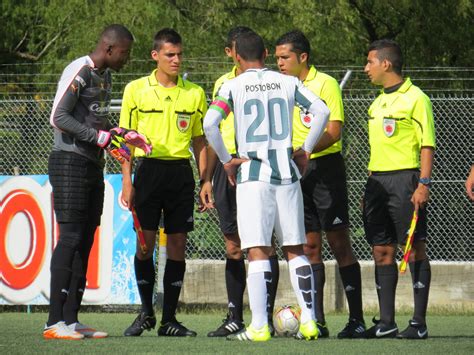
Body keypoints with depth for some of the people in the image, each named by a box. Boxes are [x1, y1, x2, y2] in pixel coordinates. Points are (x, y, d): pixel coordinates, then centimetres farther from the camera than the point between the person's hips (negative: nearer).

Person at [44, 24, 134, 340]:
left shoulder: (105, 76, 18)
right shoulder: (79, 72, -12)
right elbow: (59, 117, -19)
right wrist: (101, 137, -18)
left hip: (93, 166, 9)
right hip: (71, 162, -9)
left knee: (85, 241, 6)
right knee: (71, 237, -13)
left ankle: (72, 319, 7)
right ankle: (55, 322, -14)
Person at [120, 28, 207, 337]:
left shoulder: (194, 93, 8)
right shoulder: (136, 90, 3)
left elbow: (200, 141, 13)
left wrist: (205, 181, 6)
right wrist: (127, 182, -2)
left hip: (180, 172, 2)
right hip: (149, 169, -2)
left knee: (178, 245, 1)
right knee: (145, 242, -3)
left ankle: (169, 319, 6)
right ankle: (146, 313, 12)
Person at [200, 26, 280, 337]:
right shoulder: (222, 84, 15)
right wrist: (208, 179, 15)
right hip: (227, 167, 5)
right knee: (233, 246, 8)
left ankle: (266, 317, -2)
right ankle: (235, 317, 13)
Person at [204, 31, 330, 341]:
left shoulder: (233, 87, -1)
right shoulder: (288, 83, 7)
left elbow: (210, 124, -14)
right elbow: (322, 110, 1)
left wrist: (226, 160, -2)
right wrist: (306, 150, 11)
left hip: (252, 175, -3)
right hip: (287, 173, 3)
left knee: (258, 252, -4)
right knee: (295, 250, 10)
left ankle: (259, 327, -10)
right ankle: (309, 322, 5)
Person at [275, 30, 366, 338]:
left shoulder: (325, 84, -6)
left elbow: (333, 132, -14)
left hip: (325, 166, -6)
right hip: (295, 173, 6)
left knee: (339, 244, -5)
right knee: (309, 246, 4)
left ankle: (357, 320, -2)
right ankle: (317, 322, 5)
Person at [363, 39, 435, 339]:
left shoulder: (415, 98, -7)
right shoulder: (379, 102, 17)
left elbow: (427, 145, -10)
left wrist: (423, 184, -18)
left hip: (405, 179, -8)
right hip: (377, 180, 8)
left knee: (415, 249, -4)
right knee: (382, 251, 6)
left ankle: (419, 323, -2)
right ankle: (386, 323, 10)